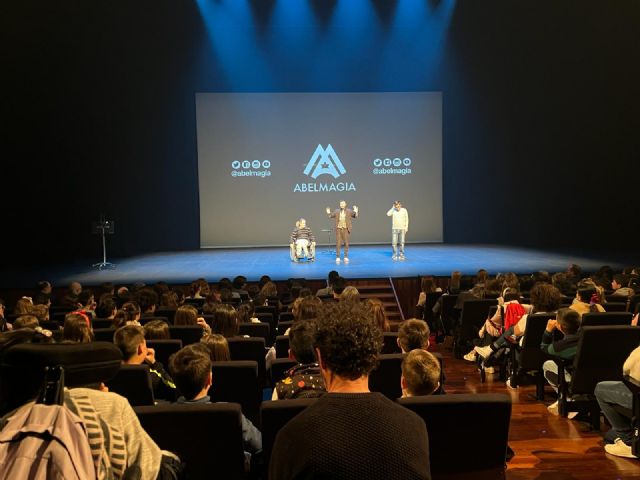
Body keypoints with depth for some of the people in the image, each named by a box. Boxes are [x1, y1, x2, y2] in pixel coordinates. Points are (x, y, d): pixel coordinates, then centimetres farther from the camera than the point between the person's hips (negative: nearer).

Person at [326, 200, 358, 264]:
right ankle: (337, 257, 7)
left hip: (346, 229, -1)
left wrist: (356, 212, -24)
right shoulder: (336, 211, 7)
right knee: (338, 243, 1)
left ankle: (346, 257, 13)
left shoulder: (349, 211, 2)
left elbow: (355, 216, -6)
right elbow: (331, 216, 9)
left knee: (346, 243, 4)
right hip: (338, 229, 1)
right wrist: (328, 213, -10)